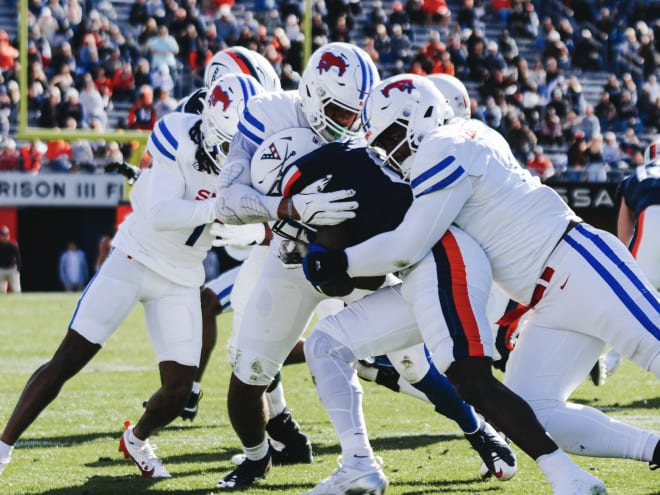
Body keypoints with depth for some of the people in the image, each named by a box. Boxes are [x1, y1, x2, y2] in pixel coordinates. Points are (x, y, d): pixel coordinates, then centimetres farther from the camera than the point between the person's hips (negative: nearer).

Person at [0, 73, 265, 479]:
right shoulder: (180, 138, -21)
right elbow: (161, 214, -30)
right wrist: (220, 207, -37)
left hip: (181, 279, 4)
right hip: (136, 259, -4)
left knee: (178, 391, -2)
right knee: (67, 361, -5)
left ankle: (137, 440, 30)